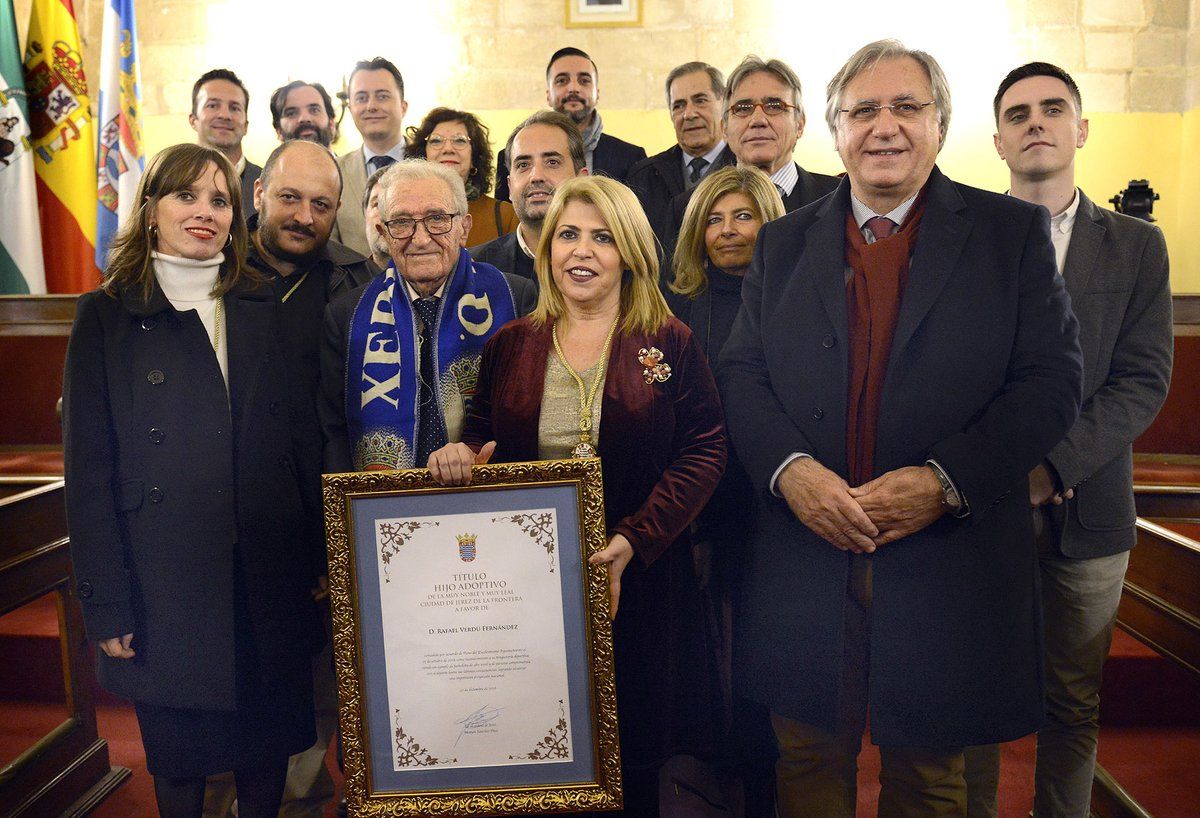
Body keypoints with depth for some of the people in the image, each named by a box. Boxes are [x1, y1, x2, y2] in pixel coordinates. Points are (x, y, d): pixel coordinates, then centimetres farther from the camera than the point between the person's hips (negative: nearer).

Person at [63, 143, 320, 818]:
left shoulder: (263, 309, 5)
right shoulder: (107, 315, -2)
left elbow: (296, 441, 7)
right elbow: (89, 467, -5)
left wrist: (315, 561, 4)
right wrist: (107, 604, -8)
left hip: (270, 579, 2)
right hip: (167, 581, -2)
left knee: (269, 746, 16)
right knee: (179, 758, 15)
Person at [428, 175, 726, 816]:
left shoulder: (669, 343, 0)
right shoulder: (510, 346, 7)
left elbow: (704, 451, -6)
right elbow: (481, 441, 13)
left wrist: (633, 540, -18)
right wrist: (460, 455, -12)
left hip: (637, 582, -1)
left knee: (632, 761, 10)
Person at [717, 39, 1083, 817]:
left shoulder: (1013, 232, 2)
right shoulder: (784, 243, 8)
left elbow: (1053, 380, -5)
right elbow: (742, 374, 2)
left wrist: (945, 478, -18)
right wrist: (788, 468, -16)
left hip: (949, 563, -1)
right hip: (806, 559, 2)